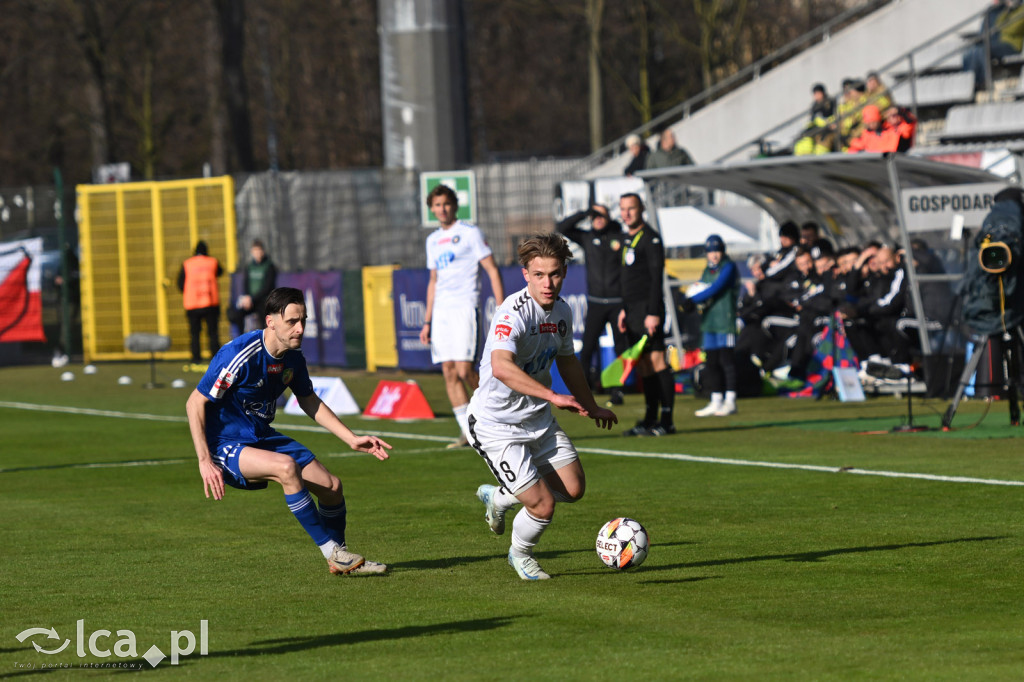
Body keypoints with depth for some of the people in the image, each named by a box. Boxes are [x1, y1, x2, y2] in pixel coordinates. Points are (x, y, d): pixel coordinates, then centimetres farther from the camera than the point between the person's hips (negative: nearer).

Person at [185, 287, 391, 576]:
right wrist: (205, 462, -24)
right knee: (286, 466, -34)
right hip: (226, 444, -7)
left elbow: (309, 401, 16)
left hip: (263, 438, 7)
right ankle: (332, 551, -22)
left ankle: (341, 560, 23)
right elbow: (195, 404, -20)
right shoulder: (239, 355, -25)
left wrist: (352, 439, 11)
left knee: (331, 486, -2)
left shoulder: (293, 358, -2)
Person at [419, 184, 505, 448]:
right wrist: (427, 321, 19)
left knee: (464, 370, -15)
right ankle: (467, 432, 2)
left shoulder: (470, 233, -2)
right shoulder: (433, 240, 18)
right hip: (441, 311, 6)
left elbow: (492, 271, -4)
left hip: (465, 307, -6)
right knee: (449, 372, -1)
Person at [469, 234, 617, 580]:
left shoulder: (561, 311, 2)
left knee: (573, 488, 9)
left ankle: (498, 498, 33)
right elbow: (501, 367, -44)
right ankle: (520, 555, 23)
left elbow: (567, 361, 21)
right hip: (497, 425, -8)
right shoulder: (513, 313, -26)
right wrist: (552, 395, -50)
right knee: (543, 505, -11)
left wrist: (591, 406, 30)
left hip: (539, 420, 8)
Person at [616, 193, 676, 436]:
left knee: (656, 362, -11)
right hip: (633, 311, 9)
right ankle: (650, 419, 11)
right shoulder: (628, 239, 19)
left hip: (648, 308, -9)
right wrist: (624, 309, 22)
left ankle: (666, 421, -12)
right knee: (643, 366, 8)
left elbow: (657, 277, -15)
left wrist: (654, 313, -21)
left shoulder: (650, 238, -9)